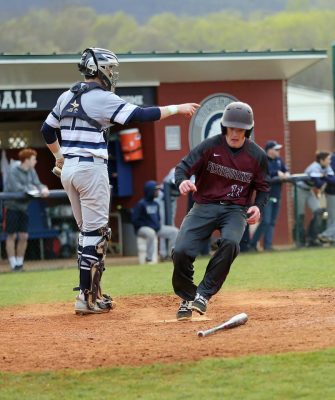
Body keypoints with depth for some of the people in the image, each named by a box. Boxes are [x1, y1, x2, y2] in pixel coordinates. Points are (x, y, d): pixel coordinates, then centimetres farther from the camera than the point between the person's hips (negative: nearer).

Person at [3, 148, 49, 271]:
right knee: (12, 236, -1)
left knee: (24, 236, 4)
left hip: (23, 206, 6)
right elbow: (15, 188, -23)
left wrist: (43, 189, -22)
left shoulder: (31, 171, 4)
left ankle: (20, 263, 15)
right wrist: (29, 189, -20)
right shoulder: (13, 170, -16)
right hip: (12, 206, -6)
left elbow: (37, 184, -1)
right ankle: (13, 265, 4)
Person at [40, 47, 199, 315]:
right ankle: (87, 298, -6)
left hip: (68, 169, 8)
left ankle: (91, 292, 17)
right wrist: (176, 109, -5)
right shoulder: (102, 98, -11)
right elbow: (140, 115, -14)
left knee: (87, 231, 16)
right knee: (96, 233, -4)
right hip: (91, 169, -8)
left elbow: (47, 130, 19)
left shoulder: (66, 97, 11)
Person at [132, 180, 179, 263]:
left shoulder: (155, 204, 13)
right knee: (151, 233, -41)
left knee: (174, 231, -1)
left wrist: (160, 225, 4)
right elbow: (135, 220, -16)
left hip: (157, 228, 8)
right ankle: (149, 258, -32)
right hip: (143, 229, -8)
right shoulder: (141, 204, -12)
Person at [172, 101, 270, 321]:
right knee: (181, 252, -18)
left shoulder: (257, 155, 0)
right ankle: (187, 298, 10)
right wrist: (182, 181, -32)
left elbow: (263, 187, 12)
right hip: (205, 206, 0)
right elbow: (183, 167, -8)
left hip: (236, 209, 0)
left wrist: (258, 206, -9)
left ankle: (204, 294, -20)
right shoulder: (210, 146, -6)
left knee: (230, 242, -34)